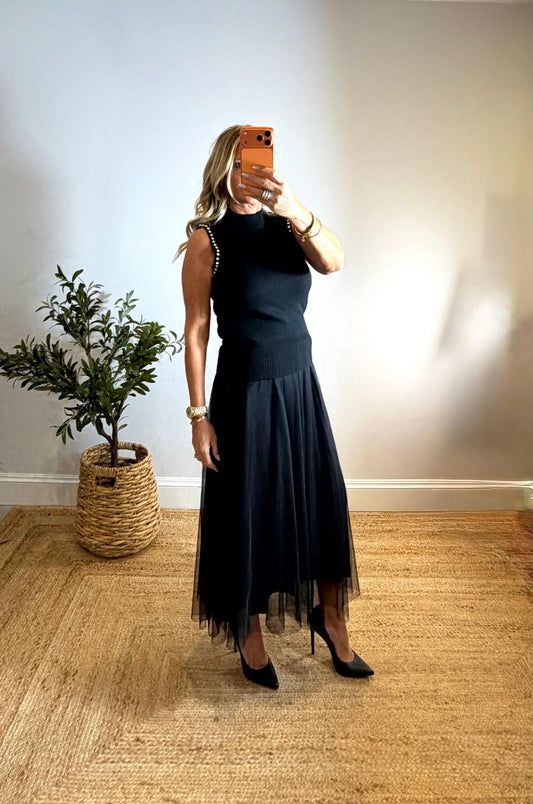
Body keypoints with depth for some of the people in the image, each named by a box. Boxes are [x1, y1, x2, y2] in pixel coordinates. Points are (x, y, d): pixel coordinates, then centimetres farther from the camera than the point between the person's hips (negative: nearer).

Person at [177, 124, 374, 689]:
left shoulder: (287, 227, 4)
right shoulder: (207, 239, -7)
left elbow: (333, 262, -17)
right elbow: (196, 332, -8)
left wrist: (291, 206, -35)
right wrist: (199, 417, -10)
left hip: (300, 386, 5)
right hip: (244, 392, -4)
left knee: (321, 506, 13)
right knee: (245, 513, 8)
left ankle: (330, 619, 37)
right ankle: (248, 634, 33)